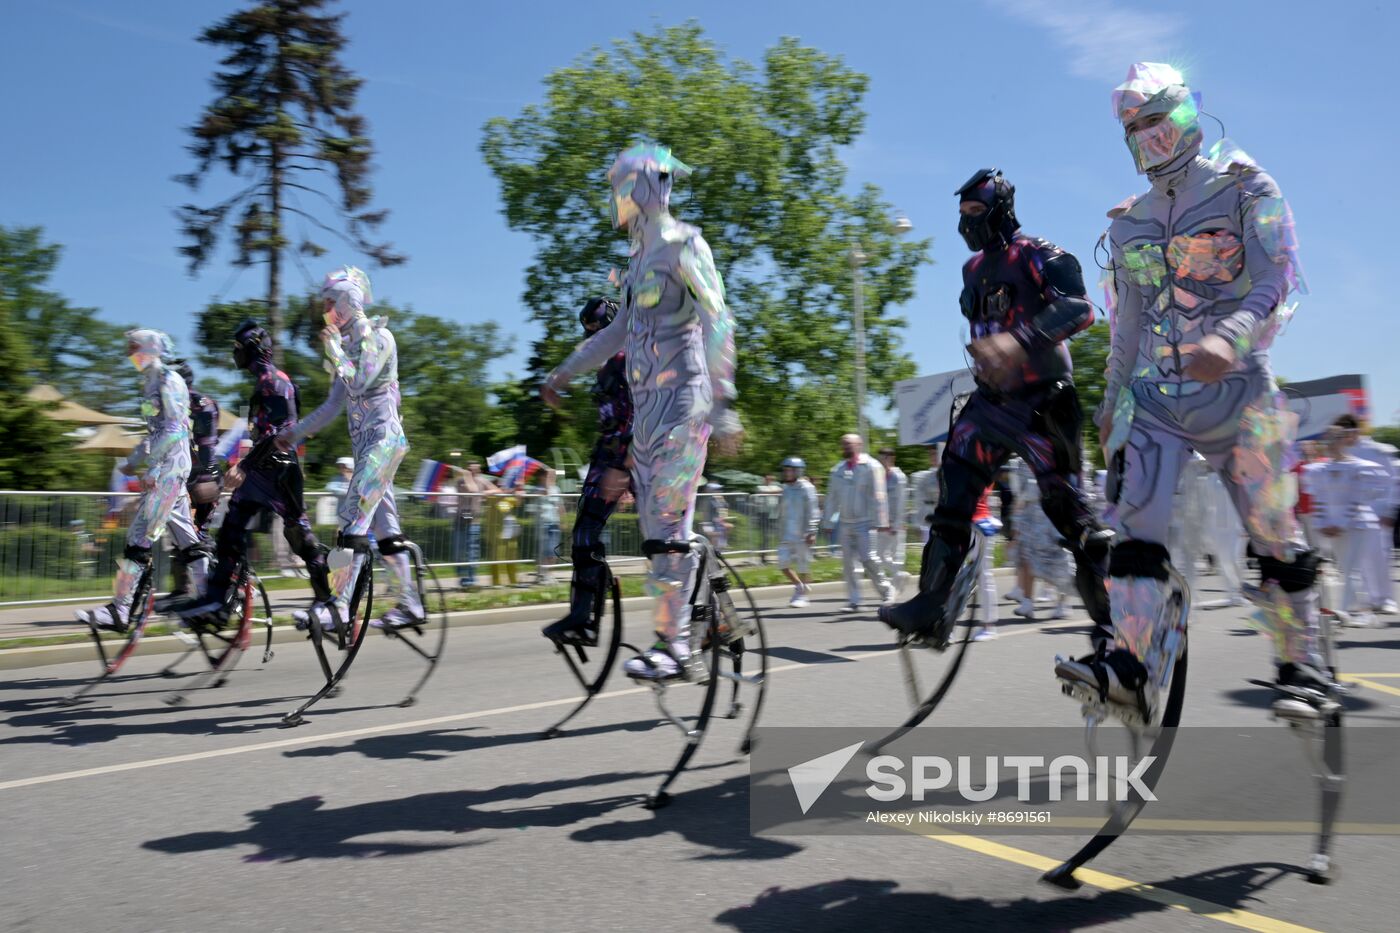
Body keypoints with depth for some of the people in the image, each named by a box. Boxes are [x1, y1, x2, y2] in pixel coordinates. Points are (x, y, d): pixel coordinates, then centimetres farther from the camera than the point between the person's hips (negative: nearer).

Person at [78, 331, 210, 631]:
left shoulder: (170, 380, -8)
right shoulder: (151, 384, 21)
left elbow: (175, 429, -17)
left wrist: (151, 466, -20)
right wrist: (134, 462, 16)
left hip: (170, 468, -10)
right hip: (163, 469, 10)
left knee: (140, 537, -12)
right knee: (187, 540, 9)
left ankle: (119, 610, -11)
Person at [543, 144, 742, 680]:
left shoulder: (682, 243, -7)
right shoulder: (641, 255, 20)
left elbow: (718, 322, -16)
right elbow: (621, 331, 28)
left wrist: (724, 403, -23)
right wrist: (564, 373, 30)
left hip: (682, 397, -9)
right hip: (647, 402, 9)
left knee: (668, 522, -12)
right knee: (655, 524, 8)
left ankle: (672, 645, -7)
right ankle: (676, 635, 16)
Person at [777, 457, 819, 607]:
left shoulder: (806, 488, -8)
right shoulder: (785, 489, 12)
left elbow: (812, 512, -11)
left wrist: (811, 532, -17)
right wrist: (780, 533, 19)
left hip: (802, 535, -6)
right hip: (786, 535, 6)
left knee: (803, 566, 1)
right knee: (783, 563, 2)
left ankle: (803, 595, 13)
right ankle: (799, 586, 23)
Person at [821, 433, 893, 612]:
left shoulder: (871, 467, -4)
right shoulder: (838, 470, 12)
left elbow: (878, 496, -8)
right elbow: (832, 497, 15)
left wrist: (881, 522, -12)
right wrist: (827, 521, 11)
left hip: (864, 523, -5)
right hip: (846, 523, 5)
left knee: (868, 559, -9)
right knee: (848, 562, 3)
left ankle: (885, 589, 13)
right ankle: (853, 601, 8)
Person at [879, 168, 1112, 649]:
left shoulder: (1037, 255, -9)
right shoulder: (974, 269, 14)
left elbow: (1078, 307, -25)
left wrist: (1019, 339, -39)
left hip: (1039, 401, -6)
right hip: (991, 399, 6)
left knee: (1064, 504, -3)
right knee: (955, 488, -8)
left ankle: (1110, 618, 12)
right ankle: (931, 606, -9)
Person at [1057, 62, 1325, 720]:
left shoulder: (1243, 188, 1)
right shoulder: (1128, 222, 15)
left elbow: (1280, 279, -10)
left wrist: (1229, 338, -30)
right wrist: (1111, 403, 17)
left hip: (1233, 388, -3)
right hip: (1155, 394, 4)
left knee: (1272, 534, 1)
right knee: (1136, 522, -13)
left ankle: (1302, 670, 13)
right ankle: (1131, 665, -18)